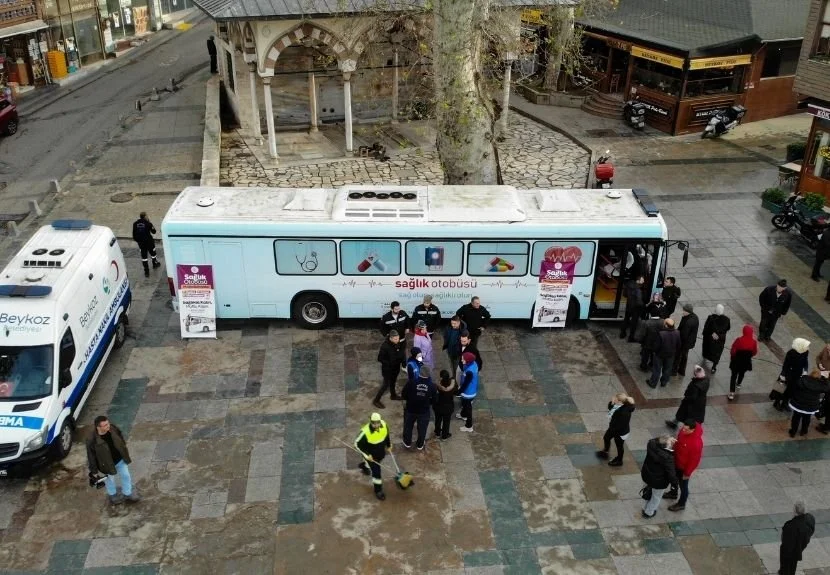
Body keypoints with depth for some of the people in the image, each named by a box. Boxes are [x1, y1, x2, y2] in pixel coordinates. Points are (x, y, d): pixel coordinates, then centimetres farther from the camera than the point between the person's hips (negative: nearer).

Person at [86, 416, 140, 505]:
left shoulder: (113, 428, -22)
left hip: (120, 459, 3)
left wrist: (125, 452, 12)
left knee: (126, 476, 21)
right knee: (110, 480, 24)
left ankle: (127, 493, 48)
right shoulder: (92, 440, -35)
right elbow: (91, 457, -20)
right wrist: (94, 472, -10)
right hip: (108, 464, -3)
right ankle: (112, 495, 55)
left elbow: (121, 438, 0)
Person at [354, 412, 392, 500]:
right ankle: (378, 491, 25)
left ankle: (363, 466, 66)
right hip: (370, 454, -6)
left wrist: (389, 446, 11)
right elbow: (357, 444, -22)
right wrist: (366, 455, -22)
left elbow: (386, 434, 2)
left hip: (381, 452, 6)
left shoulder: (384, 425, -23)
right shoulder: (365, 432, -37)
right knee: (376, 471, 0)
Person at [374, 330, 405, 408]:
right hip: (387, 369, -6)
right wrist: (389, 363, -25)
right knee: (386, 384, 3)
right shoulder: (385, 346, -30)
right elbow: (380, 358, -23)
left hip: (396, 367, 6)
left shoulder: (399, 343, -12)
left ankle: (393, 395, 51)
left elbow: (402, 353, 4)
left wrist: (403, 363, -4)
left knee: (393, 382, 27)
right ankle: (376, 401, 19)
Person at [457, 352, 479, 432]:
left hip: (468, 392, -9)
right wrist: (461, 386, 13)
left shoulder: (469, 371, -39)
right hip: (472, 389, 9)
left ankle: (469, 426, 30)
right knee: (464, 404, 33)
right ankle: (463, 415, 61)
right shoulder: (473, 363, -12)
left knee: (468, 407, 12)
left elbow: (465, 384, -27)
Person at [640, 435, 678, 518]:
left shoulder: (651, 444, -22)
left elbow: (656, 440, 4)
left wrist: (669, 440, -9)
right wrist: (674, 481, -5)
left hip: (646, 474, 6)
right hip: (658, 481, -6)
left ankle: (646, 508, 55)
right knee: (656, 496, 24)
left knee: (650, 492, 33)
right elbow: (671, 473, -26)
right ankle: (648, 513, 46)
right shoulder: (667, 458, -38)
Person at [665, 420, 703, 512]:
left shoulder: (696, 443, -39)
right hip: (676, 461, 7)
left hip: (684, 467, -7)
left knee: (683, 485, 17)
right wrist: (673, 452, 15)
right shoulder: (684, 429, -18)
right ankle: (673, 493, 58)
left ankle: (681, 504, 40)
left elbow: (694, 460, -26)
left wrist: (687, 473, -15)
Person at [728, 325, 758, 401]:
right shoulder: (754, 342, -17)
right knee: (742, 374, 29)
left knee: (734, 375, 10)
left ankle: (732, 393, 5)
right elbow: (754, 353, -2)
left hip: (737, 361, -3)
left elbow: (732, 351, -15)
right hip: (746, 362, 3)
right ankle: (738, 385, 56)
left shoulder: (739, 340, -24)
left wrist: (732, 357, 5)